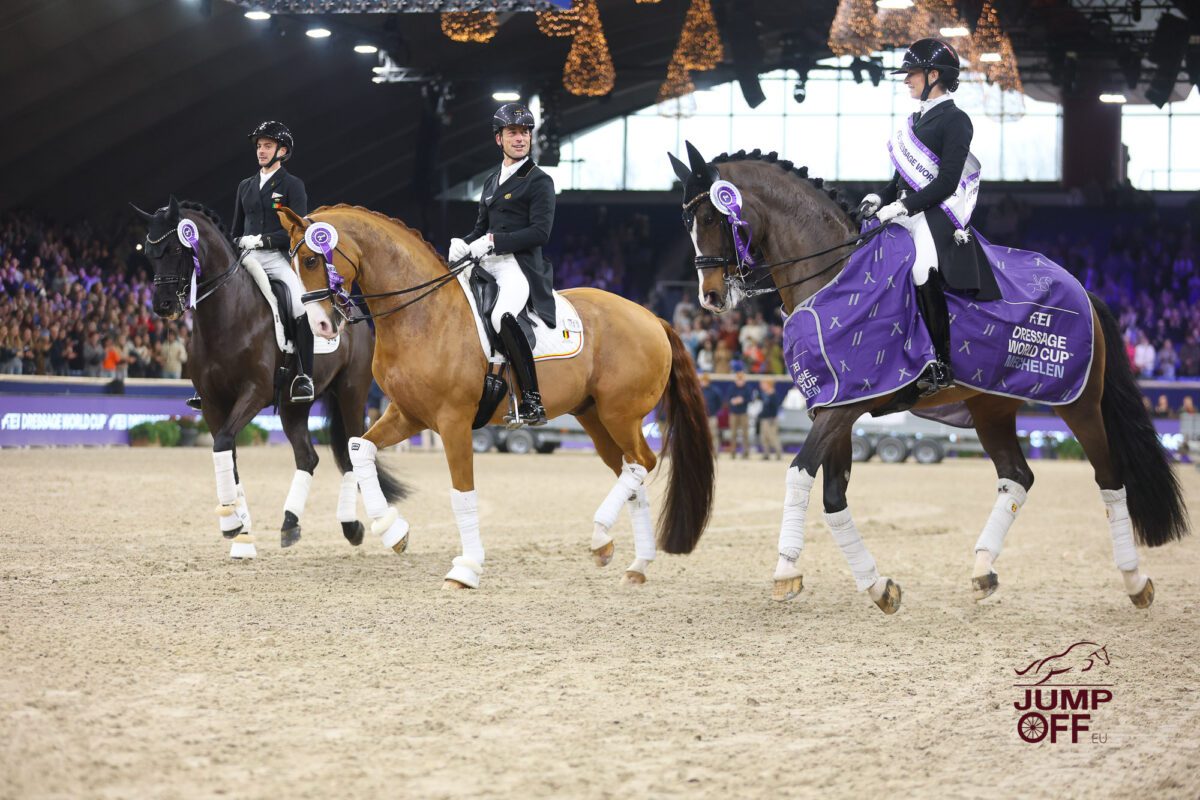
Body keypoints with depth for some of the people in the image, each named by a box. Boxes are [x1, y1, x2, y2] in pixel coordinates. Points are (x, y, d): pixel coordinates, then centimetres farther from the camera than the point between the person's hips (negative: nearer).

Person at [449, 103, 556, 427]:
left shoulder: (538, 181, -1)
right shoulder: (492, 181, 22)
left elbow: (540, 232, -12)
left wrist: (493, 241, -18)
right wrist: (463, 243, 3)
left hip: (519, 266, -9)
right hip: (486, 265, 9)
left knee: (503, 316, -35)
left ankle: (532, 402, -33)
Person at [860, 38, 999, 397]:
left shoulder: (954, 121, -8)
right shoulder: (918, 119, 18)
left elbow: (946, 182, -16)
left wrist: (903, 207, -20)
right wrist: (881, 198, 5)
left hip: (937, 213, -9)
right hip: (906, 209, 9)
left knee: (923, 272, -24)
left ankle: (941, 366, -18)